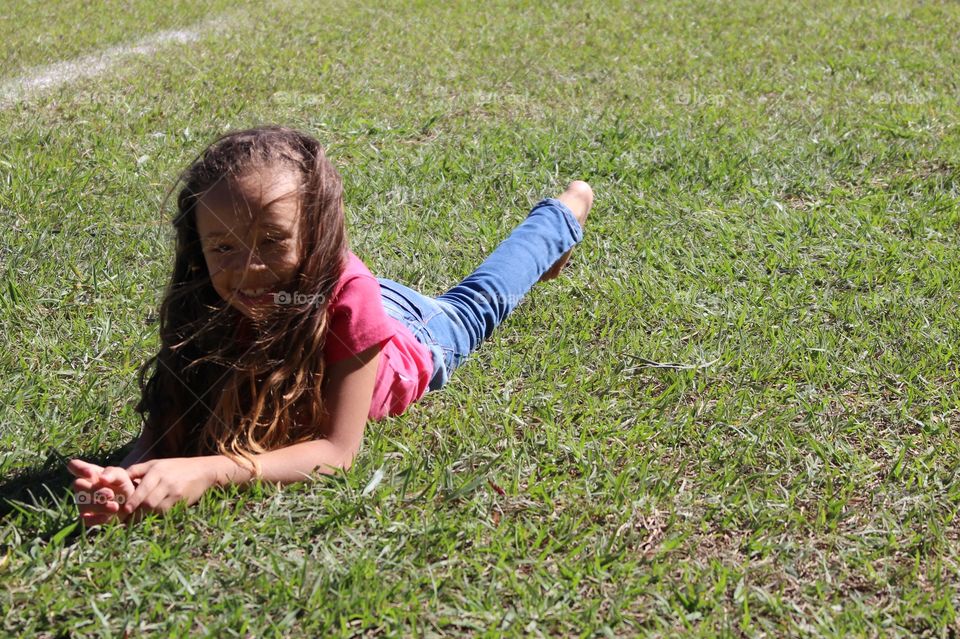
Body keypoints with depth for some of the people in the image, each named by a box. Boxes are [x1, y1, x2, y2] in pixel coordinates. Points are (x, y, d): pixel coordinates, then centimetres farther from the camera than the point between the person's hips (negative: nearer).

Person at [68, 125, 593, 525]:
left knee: (476, 304, 30)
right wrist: (126, 480, -62)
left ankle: (564, 210, 54)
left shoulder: (346, 294, -49)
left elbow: (338, 450, -48)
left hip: (411, 342, -1)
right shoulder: (206, 306, -39)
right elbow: (162, 428, -38)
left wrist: (210, 472, -62)